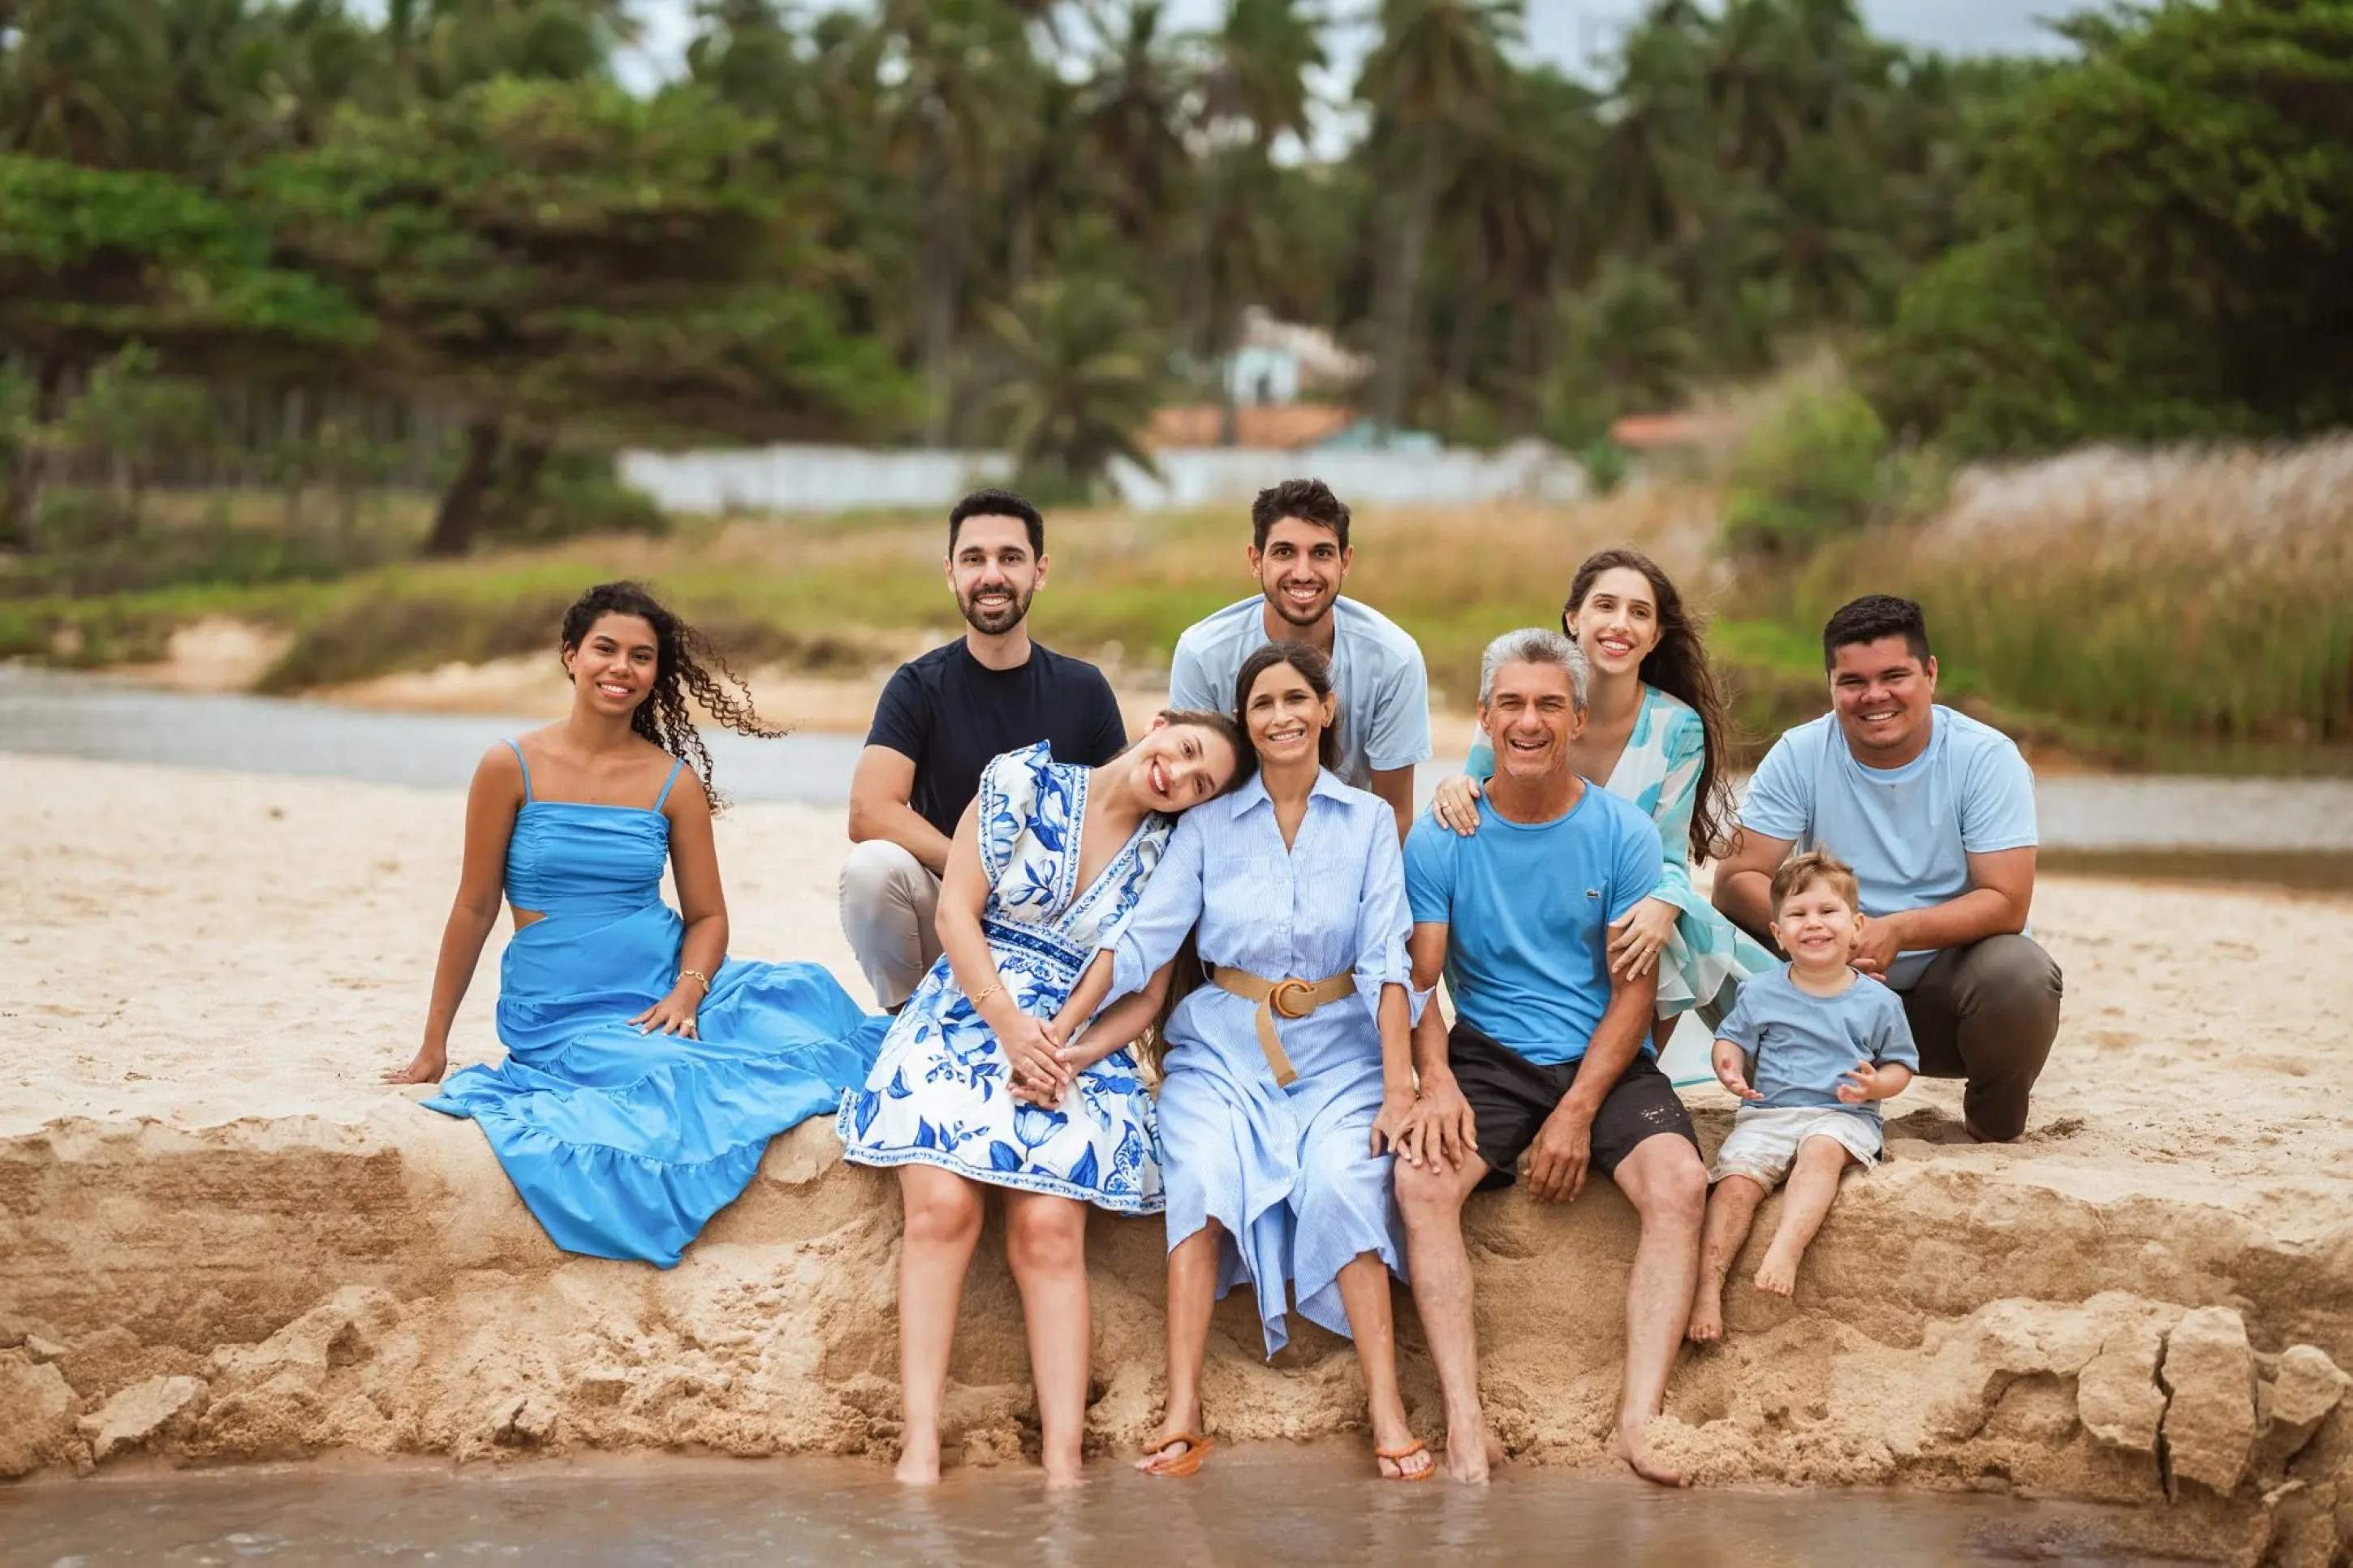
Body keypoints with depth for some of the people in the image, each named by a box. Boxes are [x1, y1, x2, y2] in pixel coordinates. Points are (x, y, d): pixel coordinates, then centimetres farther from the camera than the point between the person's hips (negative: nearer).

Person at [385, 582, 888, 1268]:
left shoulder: (675, 781, 5)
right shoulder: (513, 767, -2)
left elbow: (708, 914, 7)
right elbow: (475, 908, 2)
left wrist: (686, 993, -15)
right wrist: (433, 1044, 4)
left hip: (665, 989, 3)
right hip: (563, 1013, -3)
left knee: (806, 999, -25)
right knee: (677, 1076, -32)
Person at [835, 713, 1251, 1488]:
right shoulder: (1025, 782, 1)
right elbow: (956, 910, -2)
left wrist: (1062, 1040, -13)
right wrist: (1009, 1025, -12)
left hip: (1076, 1046, 2)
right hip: (967, 1014, -1)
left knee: (1049, 1227, -19)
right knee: (943, 1205, -23)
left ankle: (1064, 1461, -21)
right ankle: (920, 1447, -23)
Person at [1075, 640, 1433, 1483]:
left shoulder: (1368, 820, 5)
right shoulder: (1208, 823, 6)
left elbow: (1387, 957, -3)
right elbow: (1145, 938, -2)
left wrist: (1400, 1086, -13)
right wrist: (1074, 1036, -14)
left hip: (1336, 1050, 0)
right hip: (1223, 1046, 1)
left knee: (1341, 1182, -28)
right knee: (1203, 1175, -28)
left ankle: (1388, 1415, -29)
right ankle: (1181, 1413, -31)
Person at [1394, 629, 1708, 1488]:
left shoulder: (1622, 833, 0)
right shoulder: (1441, 838, 2)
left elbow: (1635, 989, -2)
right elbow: (1420, 979, 0)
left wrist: (1578, 1110, -14)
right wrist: (1435, 1080, -21)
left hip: (1604, 1060, 0)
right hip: (1487, 1054, 0)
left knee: (1678, 1184, -28)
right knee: (1420, 1178, -29)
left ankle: (1640, 1417, -30)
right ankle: (1465, 1424, -31)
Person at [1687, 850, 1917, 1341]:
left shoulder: (1877, 1002, 6)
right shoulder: (1761, 992, 8)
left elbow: (1900, 1066, 12)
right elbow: (1731, 1038, 17)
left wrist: (1875, 1084, -12)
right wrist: (1730, 1069, -7)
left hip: (1842, 1116, -1)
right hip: (1766, 1113, 1)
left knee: (1821, 1150, -36)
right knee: (1737, 1180, -25)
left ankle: (1786, 1248, -49)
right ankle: (1708, 1287, -28)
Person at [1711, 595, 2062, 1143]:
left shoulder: (1986, 758, -11)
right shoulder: (1799, 756, -5)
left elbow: (2007, 903, -17)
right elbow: (1735, 880, -11)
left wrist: (1898, 930, -34)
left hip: (1947, 983, -1)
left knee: (2018, 973, -34)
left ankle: (1995, 1129, -2)